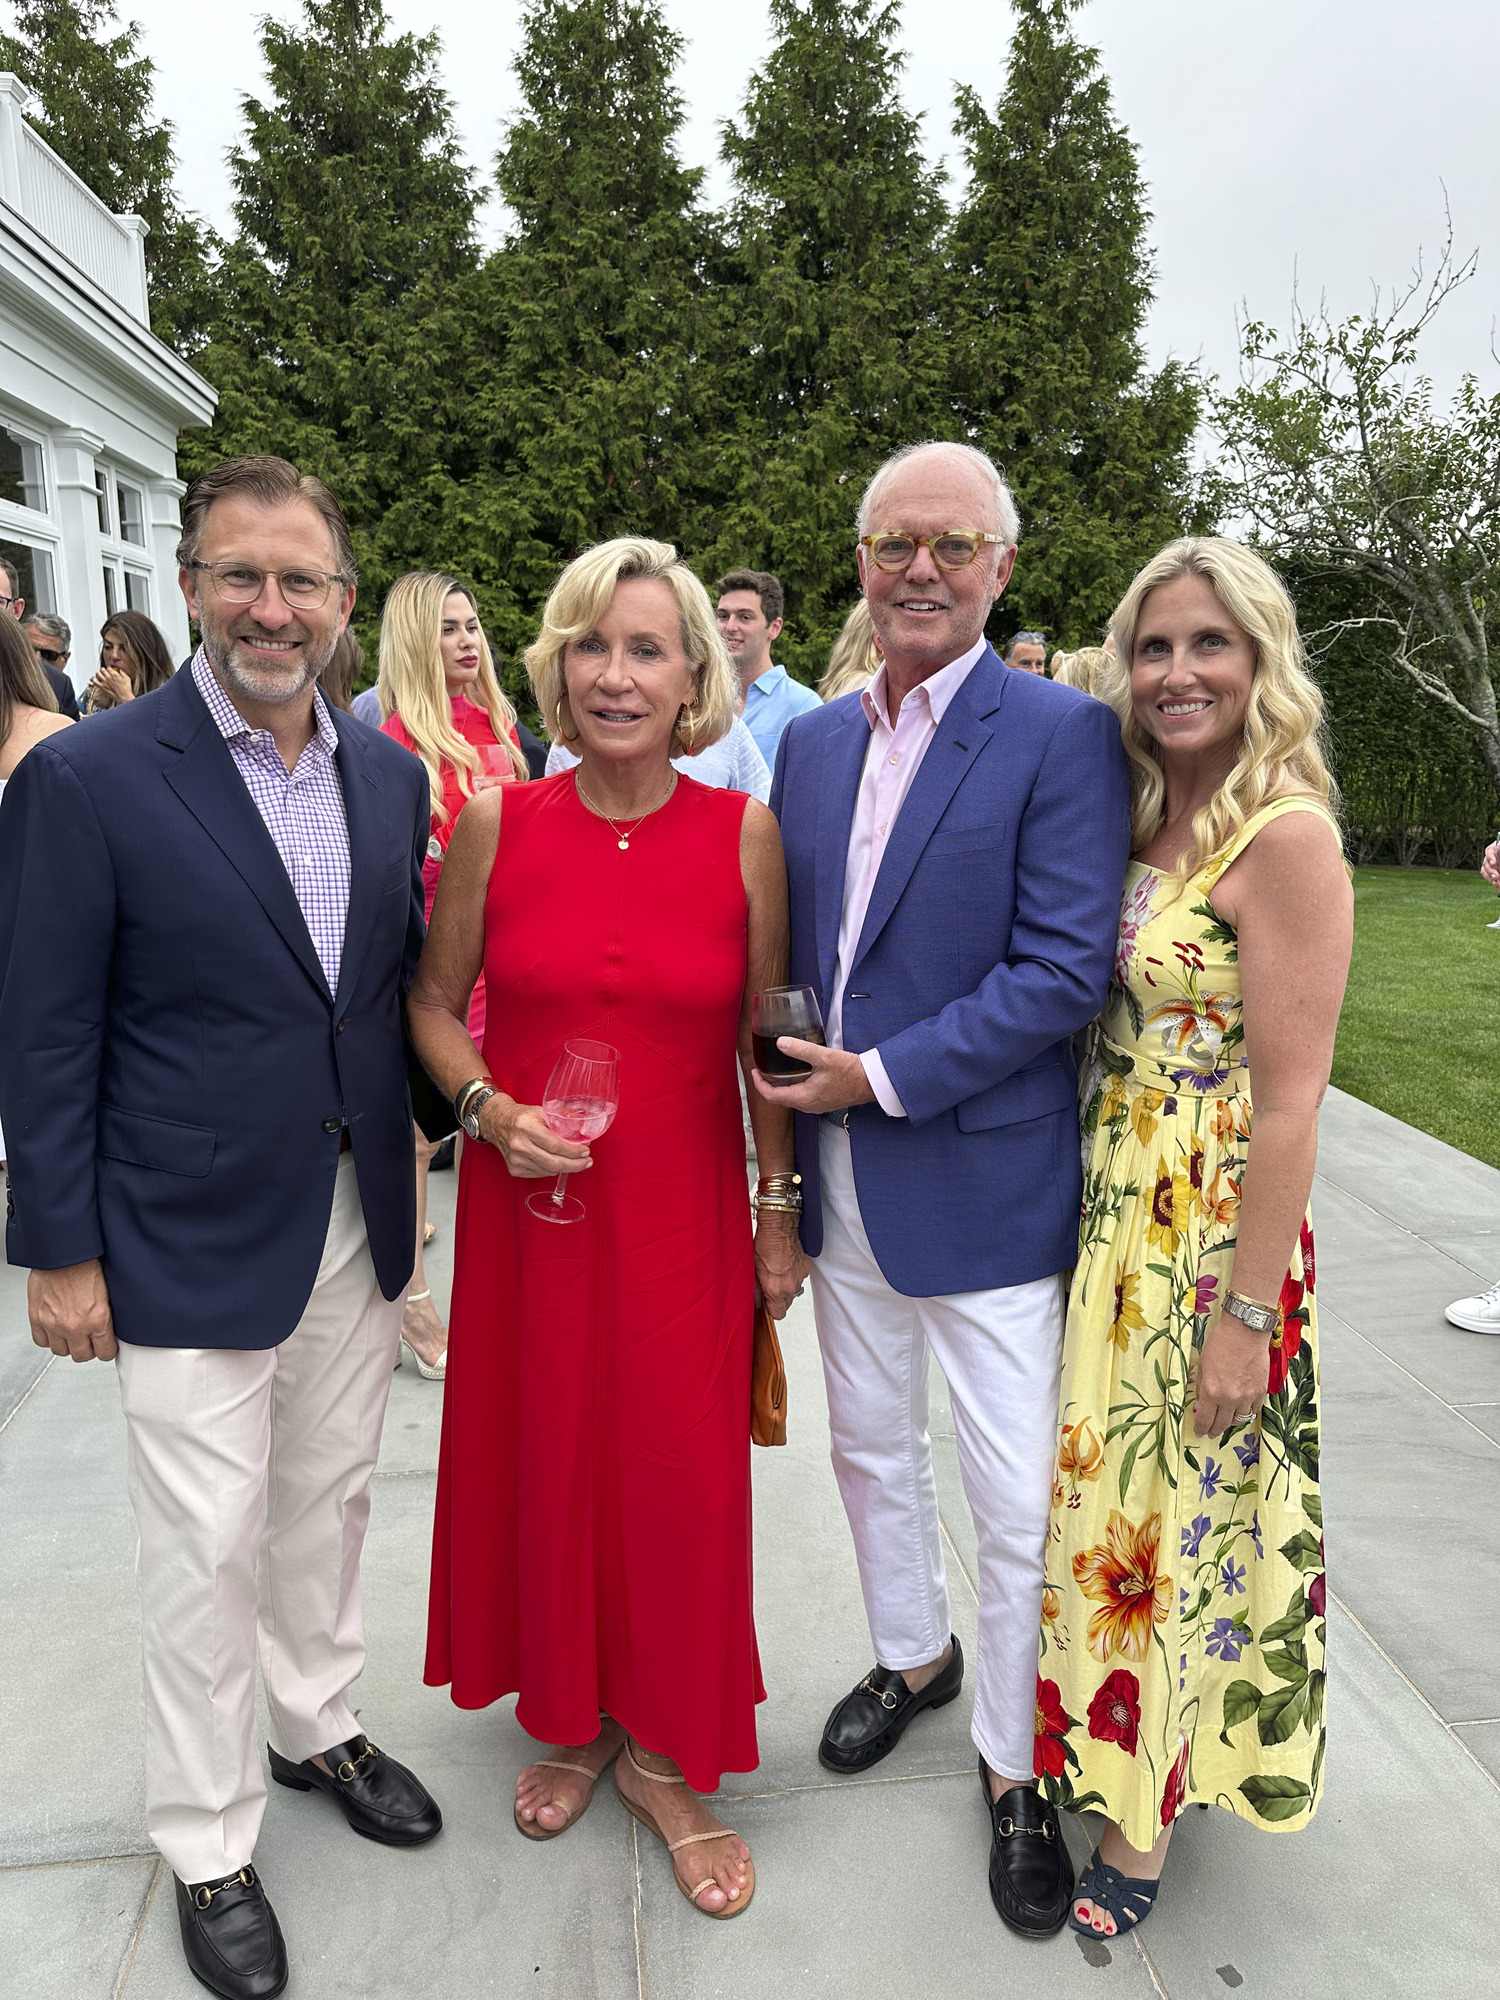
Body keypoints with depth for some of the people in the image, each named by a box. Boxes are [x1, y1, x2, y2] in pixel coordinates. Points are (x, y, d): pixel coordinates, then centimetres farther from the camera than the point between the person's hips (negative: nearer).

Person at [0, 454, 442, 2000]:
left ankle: (319, 1726, 46)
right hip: (195, 1245, -4)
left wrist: (414, 1148, 8)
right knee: (208, 1550, 9)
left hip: (358, 1225, 5)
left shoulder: (389, 775, 2)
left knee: (329, 1501, 21)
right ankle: (207, 1847, 32)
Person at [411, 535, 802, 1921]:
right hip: (529, 1209, 1)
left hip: (683, 1213, 0)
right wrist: (490, 1108, -12)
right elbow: (433, 1004, 6)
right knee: (542, 1459, 14)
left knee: (680, 1476, 8)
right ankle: (571, 1713, 41)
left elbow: (767, 1040, 2)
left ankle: (664, 1751, 33)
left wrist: (781, 1213, 4)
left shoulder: (745, 834, -6)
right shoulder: (496, 825, -5)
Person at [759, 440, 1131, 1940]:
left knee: (1019, 1505, 6)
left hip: (984, 1181, -5)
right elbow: (789, 949, 11)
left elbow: (1067, 970, -18)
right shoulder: (811, 741, 7)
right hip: (841, 1178, 6)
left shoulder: (1062, 734, -11)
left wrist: (885, 1075, -17)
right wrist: (795, 1121, 3)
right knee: (870, 1450, 22)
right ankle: (912, 1657, 48)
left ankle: (1013, 1767, 30)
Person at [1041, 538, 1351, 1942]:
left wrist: (1245, 1315, -16)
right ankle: (1087, 1739, 42)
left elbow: (1289, 1105, -18)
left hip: (1213, 1233, -7)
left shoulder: (1282, 838, -17)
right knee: (1100, 1492, 19)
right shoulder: (1134, 826, 6)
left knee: (1184, 1512, 10)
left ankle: (1145, 1809, 32)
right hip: (1104, 1215, 7)